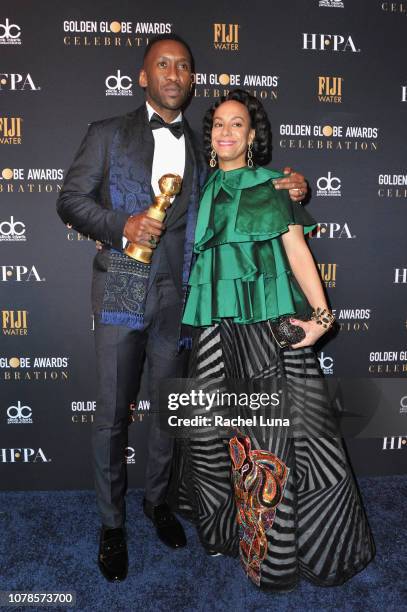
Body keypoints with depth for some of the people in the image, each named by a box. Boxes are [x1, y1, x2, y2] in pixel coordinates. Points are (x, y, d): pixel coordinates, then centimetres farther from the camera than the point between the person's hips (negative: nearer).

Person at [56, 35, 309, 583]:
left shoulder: (201, 147, 11)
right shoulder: (108, 134, 4)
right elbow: (71, 199, 2)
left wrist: (284, 189, -4)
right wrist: (121, 225, -16)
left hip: (177, 296, 3)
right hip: (121, 291, -2)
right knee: (112, 414, 4)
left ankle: (157, 498, 37)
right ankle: (112, 523, 23)